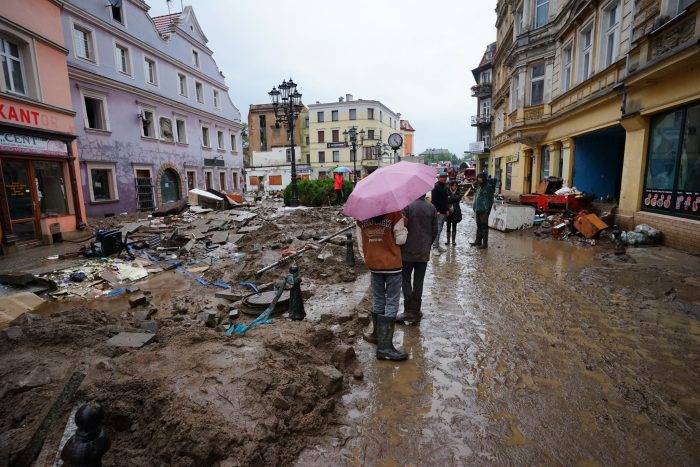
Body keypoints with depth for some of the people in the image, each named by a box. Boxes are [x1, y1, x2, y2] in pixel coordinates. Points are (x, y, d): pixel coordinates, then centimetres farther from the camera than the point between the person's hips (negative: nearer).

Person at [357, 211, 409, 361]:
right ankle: (385, 347, 3)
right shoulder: (394, 213, -11)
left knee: (377, 301, 18)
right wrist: (403, 223, 5)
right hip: (393, 264, -4)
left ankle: (378, 335, 32)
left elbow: (360, 242, 5)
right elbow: (401, 239, -11)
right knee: (391, 303, 2)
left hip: (373, 264, 4)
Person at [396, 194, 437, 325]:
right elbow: (435, 230, 6)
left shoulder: (406, 206, -13)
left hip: (408, 251, -4)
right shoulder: (432, 208, 2)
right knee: (419, 281, 10)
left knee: (406, 280, 6)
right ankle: (416, 312, 18)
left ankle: (409, 312, 6)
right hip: (424, 252, 4)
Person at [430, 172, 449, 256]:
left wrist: (447, 209, 19)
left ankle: (438, 246, 21)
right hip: (438, 212, -9)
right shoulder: (436, 186, -11)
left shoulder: (444, 186, 17)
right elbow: (433, 200, -17)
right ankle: (435, 248, -6)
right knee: (437, 230, -10)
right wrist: (436, 210, -22)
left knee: (439, 230, 13)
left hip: (443, 212, 9)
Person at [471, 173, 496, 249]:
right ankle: (478, 241, 26)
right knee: (479, 226, 15)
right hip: (478, 210, 7)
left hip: (484, 211, -7)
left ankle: (485, 244, 5)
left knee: (484, 227, -1)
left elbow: (490, 200, -10)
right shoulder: (479, 187, 14)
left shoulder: (489, 187, -9)